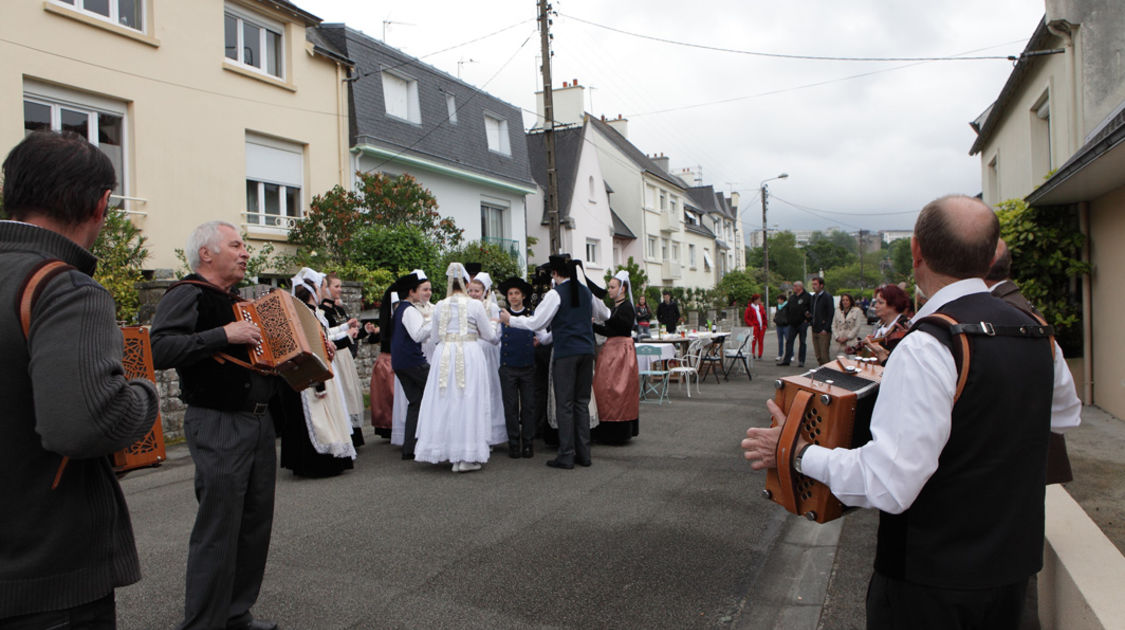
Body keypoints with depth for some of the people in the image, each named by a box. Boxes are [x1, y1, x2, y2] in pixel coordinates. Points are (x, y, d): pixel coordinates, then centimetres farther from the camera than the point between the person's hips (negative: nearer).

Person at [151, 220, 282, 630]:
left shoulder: (238, 302, 19)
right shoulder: (187, 296, -8)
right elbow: (159, 350, -24)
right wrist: (224, 335, -25)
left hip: (260, 422, 9)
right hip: (218, 426, -9)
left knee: (256, 523, 14)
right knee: (218, 528, -3)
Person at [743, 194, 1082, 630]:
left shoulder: (927, 349, -26)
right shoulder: (1037, 335, -2)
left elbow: (888, 486, -30)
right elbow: (1066, 415, 19)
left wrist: (797, 452, -19)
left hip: (930, 578, -7)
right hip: (1014, 564, 7)